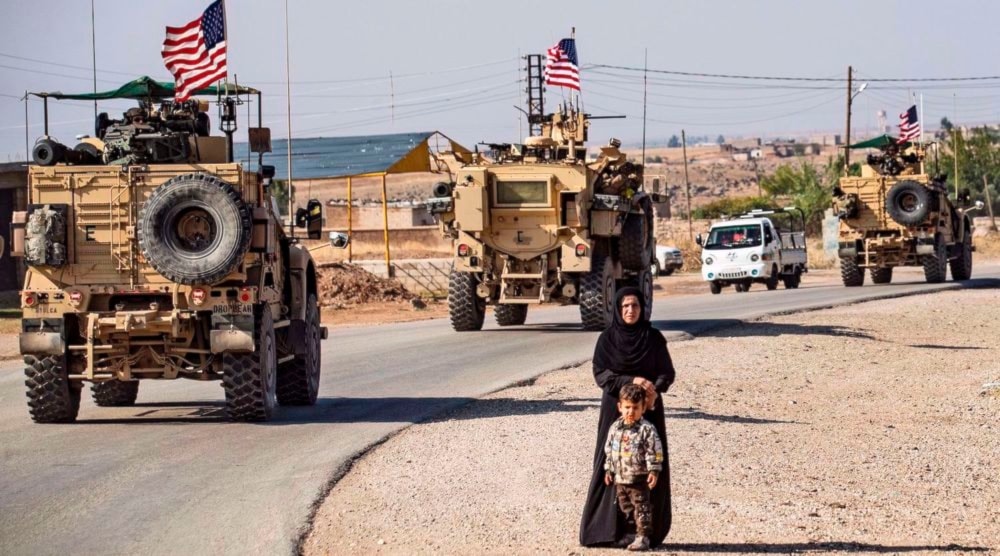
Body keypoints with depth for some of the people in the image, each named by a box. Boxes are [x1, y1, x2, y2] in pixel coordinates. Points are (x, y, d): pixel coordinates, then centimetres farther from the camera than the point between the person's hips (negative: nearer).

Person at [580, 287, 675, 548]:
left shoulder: (654, 338, 3)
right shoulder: (607, 338, 1)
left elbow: (667, 372, 2)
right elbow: (600, 373, -6)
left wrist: (655, 388, -19)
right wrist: (631, 381, -19)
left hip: (648, 409, 1)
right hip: (616, 408, -1)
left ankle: (646, 530, 1)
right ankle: (609, 528, 1)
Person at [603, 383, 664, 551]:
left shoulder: (647, 429, -11)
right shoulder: (615, 428, 4)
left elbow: (654, 452, -12)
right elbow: (609, 450, 13)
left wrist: (654, 471, -17)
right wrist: (609, 470, 13)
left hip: (639, 479, -6)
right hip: (620, 478, 6)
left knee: (642, 507, -3)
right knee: (625, 507, 14)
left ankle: (643, 537, -1)